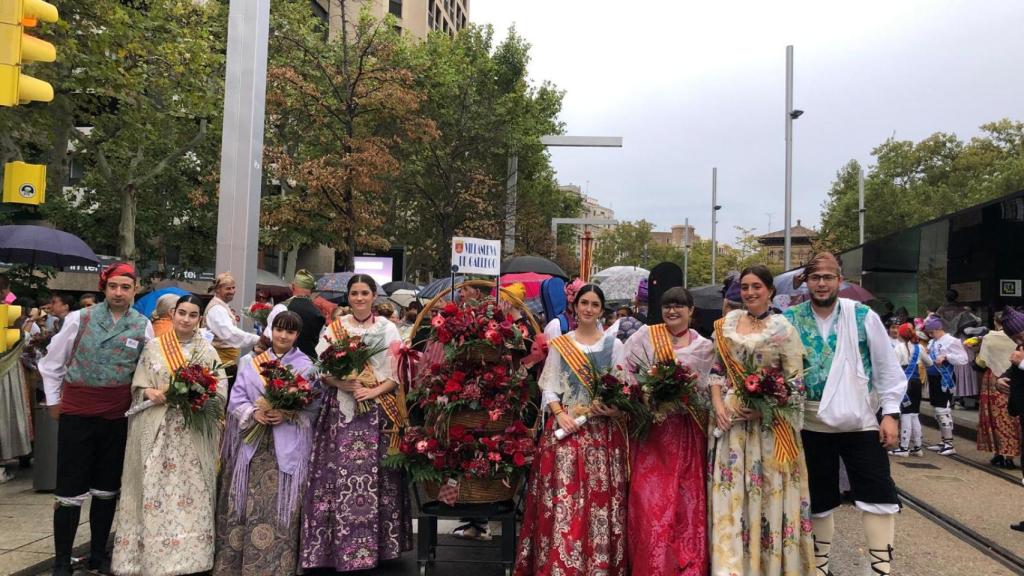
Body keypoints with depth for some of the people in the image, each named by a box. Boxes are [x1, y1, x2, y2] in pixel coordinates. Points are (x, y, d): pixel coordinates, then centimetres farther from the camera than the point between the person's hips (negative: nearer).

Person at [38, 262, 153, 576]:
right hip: (76, 413, -2)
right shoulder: (79, 318, -5)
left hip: (117, 417, 2)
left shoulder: (143, 326, -1)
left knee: (107, 489, 14)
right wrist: (53, 400, 7)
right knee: (71, 489, 2)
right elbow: (51, 363, 5)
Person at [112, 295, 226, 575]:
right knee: (154, 491, 1)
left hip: (192, 435, 0)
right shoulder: (152, 347, 7)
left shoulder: (207, 351, 5)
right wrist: (150, 392, -12)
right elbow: (137, 385, 8)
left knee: (189, 493, 0)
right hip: (156, 432, 1)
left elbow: (221, 390, -1)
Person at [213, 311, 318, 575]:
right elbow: (236, 398, 4)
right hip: (253, 443, 2)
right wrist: (254, 412, -15)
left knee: (279, 508, -2)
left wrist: (287, 415, -16)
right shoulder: (250, 362, 10)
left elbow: (313, 406, 0)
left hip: (287, 447, -1)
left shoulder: (306, 366, 4)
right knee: (247, 506, 2)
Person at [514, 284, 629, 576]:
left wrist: (615, 408, -14)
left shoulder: (614, 345, 9)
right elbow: (549, 387, 5)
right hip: (566, 427, 0)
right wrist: (559, 414, -11)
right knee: (562, 496, -4)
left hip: (603, 430, 0)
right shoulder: (560, 344, 9)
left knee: (601, 497, -2)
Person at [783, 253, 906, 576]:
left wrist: (890, 413, -3)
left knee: (880, 496, -2)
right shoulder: (790, 320, -4)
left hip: (859, 421, 0)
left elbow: (887, 368, 0)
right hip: (812, 423, 1)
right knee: (818, 500, 12)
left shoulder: (864, 317, -5)